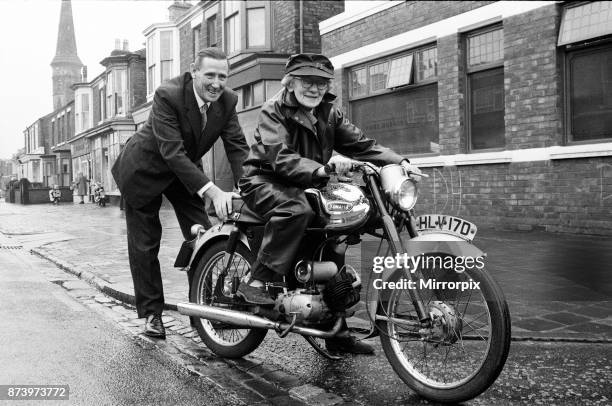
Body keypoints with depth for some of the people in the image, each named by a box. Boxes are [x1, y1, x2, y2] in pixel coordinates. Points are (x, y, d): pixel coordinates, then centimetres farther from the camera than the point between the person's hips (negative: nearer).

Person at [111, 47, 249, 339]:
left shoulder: (227, 100, -15)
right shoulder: (167, 95, -31)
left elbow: (238, 147, -17)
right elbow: (172, 152, -38)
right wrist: (212, 191, -46)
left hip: (186, 168, 5)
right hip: (144, 169, -4)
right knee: (145, 244, 2)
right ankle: (151, 312, 15)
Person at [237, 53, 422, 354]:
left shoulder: (329, 113, 7)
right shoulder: (273, 111, -12)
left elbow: (359, 143, -2)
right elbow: (282, 158, -27)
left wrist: (399, 162, -17)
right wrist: (323, 169, -44)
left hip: (305, 186, 7)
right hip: (265, 181, -6)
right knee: (296, 208, -38)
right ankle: (255, 283, -30)